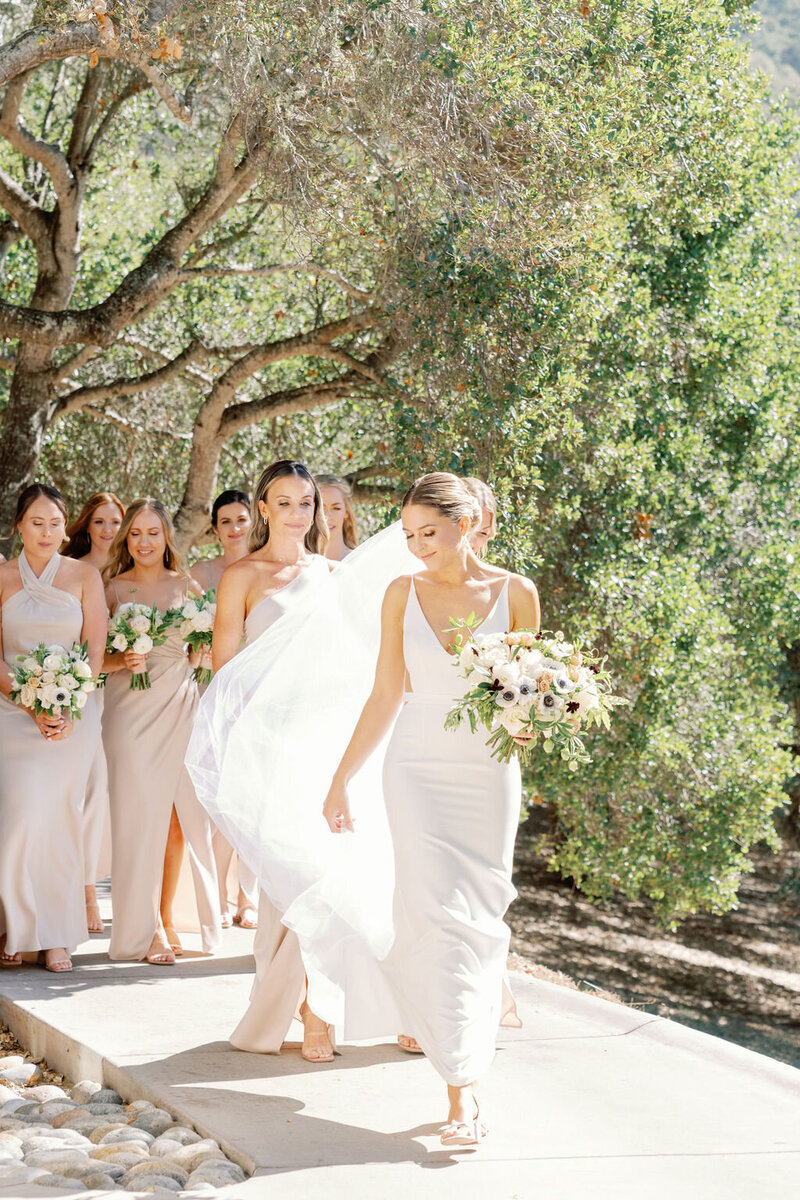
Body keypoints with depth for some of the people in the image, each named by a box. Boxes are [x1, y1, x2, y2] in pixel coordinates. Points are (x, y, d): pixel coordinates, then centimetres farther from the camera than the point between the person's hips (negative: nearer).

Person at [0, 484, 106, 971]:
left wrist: (68, 709, -10)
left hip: (72, 713, 0)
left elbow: (95, 651, 3)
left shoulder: (85, 576, 6)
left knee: (59, 817, -3)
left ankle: (56, 935, 2)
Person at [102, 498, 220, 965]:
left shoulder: (187, 586, 9)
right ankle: (147, 928, 2)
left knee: (180, 817, 2)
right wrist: (121, 661, -16)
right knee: (141, 816, -5)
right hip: (131, 710, -2)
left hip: (181, 707, 2)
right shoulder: (112, 589, 4)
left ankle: (167, 915, 16)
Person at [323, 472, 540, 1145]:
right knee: (438, 915, -9)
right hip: (418, 769, 0)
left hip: (488, 774, 0)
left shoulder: (515, 593, -1)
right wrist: (341, 781, 6)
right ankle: (462, 1093, -4)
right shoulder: (403, 594, 2)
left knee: (479, 916, 1)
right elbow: (386, 697, 6)